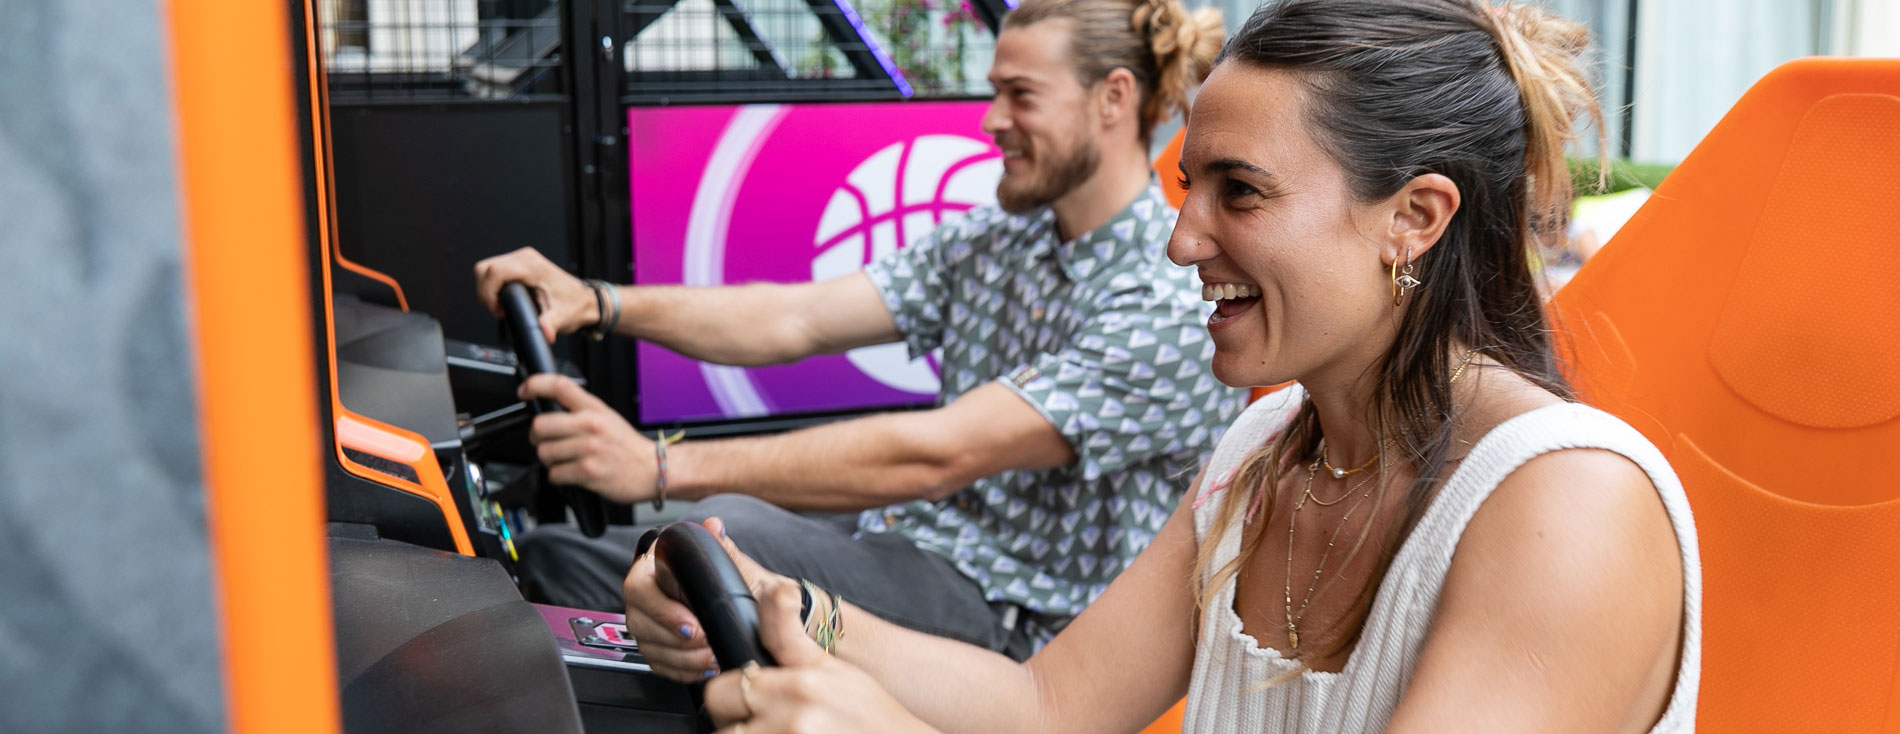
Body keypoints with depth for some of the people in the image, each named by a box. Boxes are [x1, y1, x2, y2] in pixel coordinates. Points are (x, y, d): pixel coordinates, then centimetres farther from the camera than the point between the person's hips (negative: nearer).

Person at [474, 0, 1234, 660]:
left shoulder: (1175, 302, -19)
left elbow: (931, 457, -27)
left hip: (1018, 618, -7)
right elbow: (797, 319, 3)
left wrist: (663, 466, -30)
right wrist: (597, 304, -11)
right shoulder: (996, 237, 8)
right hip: (900, 540, 7)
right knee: (560, 554, -8)